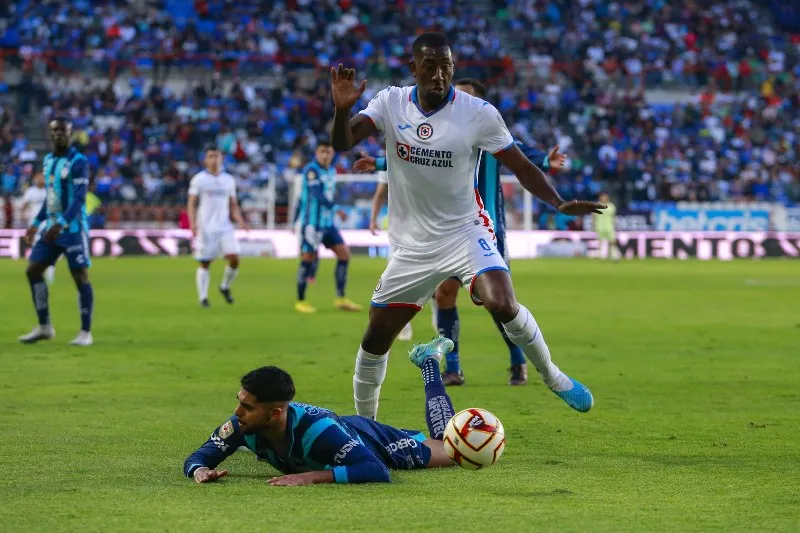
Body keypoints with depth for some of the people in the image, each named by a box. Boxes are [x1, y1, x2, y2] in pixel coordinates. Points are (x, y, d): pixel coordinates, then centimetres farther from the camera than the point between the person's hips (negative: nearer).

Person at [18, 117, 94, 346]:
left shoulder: (78, 162, -11)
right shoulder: (48, 160, 13)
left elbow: (79, 198, -20)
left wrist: (61, 224, -30)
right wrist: (36, 223, 21)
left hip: (73, 228, -8)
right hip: (52, 227, 8)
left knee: (80, 276, -6)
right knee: (33, 270, 4)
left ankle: (86, 332, 2)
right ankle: (44, 327, 13)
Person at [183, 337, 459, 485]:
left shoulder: (317, 429, -50)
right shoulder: (242, 425, -35)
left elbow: (378, 471, -53)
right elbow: (198, 457, -24)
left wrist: (314, 476, -63)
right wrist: (201, 471, -49)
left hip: (372, 441, -5)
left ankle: (429, 361, 38)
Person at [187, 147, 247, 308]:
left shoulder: (229, 180, 12)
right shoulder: (199, 179, 0)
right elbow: (191, 204, -2)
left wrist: (240, 221, 1)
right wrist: (193, 223, -16)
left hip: (224, 227, 3)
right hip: (205, 227, -3)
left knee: (234, 258, -11)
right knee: (205, 263, -1)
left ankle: (225, 287, 13)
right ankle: (203, 297, 8)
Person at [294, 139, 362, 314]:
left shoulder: (332, 171, 10)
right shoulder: (311, 170, -15)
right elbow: (317, 193, -28)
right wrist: (334, 209, -38)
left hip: (327, 222, 8)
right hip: (310, 222, -8)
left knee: (344, 253, 2)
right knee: (307, 258, -4)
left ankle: (340, 299, 8)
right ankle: (300, 301, 8)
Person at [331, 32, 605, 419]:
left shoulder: (478, 113, -12)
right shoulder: (391, 103, -5)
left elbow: (521, 166, -7)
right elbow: (342, 143, -14)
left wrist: (560, 204, -22)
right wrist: (342, 109, -36)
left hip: (465, 232, -3)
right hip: (412, 245, 3)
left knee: (503, 305, -28)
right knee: (375, 339, 4)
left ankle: (553, 378, -3)